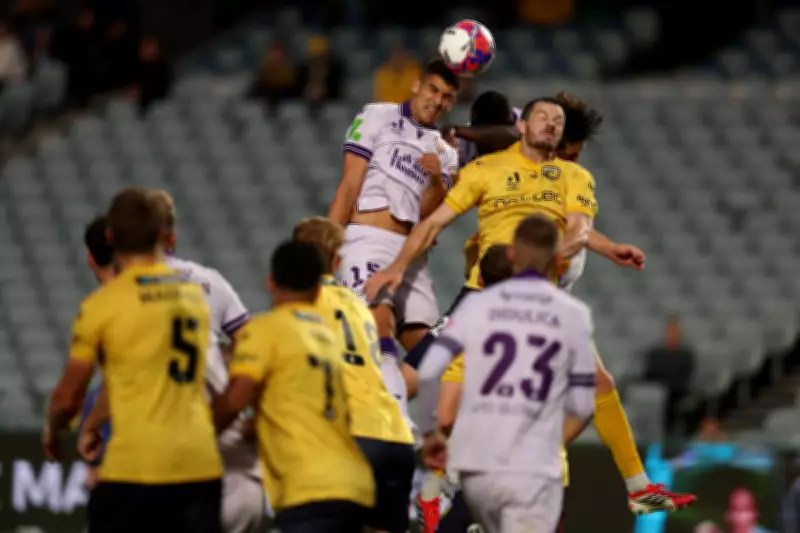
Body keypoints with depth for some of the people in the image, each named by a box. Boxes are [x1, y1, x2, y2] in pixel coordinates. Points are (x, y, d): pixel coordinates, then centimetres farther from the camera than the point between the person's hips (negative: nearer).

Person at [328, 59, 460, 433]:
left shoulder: (444, 153, 20)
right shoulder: (377, 118, 6)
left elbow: (427, 214, 8)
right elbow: (350, 185, 0)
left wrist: (437, 179, -11)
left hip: (410, 250, 6)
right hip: (368, 239, -6)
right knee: (382, 324, -25)